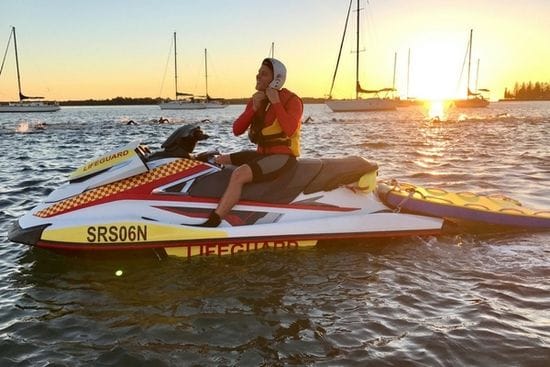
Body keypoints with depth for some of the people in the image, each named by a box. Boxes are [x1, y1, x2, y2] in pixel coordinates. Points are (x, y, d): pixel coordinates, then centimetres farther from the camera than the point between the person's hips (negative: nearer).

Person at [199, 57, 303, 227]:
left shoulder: (291, 100, -8)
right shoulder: (256, 99, 13)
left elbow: (290, 129, -27)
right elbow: (237, 130, 4)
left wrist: (275, 102, -21)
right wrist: (253, 108, -9)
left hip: (282, 156, -9)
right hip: (262, 153, 9)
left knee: (239, 174, -31)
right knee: (218, 161, 9)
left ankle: (212, 223, -34)